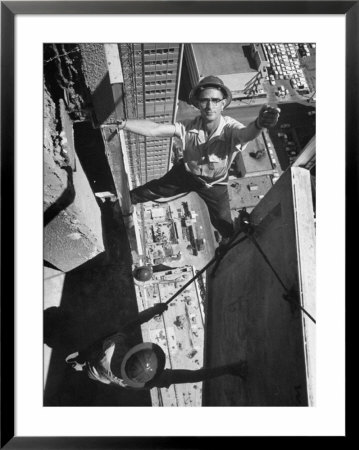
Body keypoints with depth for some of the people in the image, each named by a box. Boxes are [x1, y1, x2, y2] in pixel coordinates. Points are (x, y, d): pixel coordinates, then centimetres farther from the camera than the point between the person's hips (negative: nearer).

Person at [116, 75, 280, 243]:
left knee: (225, 227, 6)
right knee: (151, 191, 18)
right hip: (186, 173, 2)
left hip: (215, 184, -1)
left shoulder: (230, 128, -37)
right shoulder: (188, 127, -31)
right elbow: (153, 129, -39)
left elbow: (247, 133, -61)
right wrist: (123, 124, -56)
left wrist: (259, 124, -85)